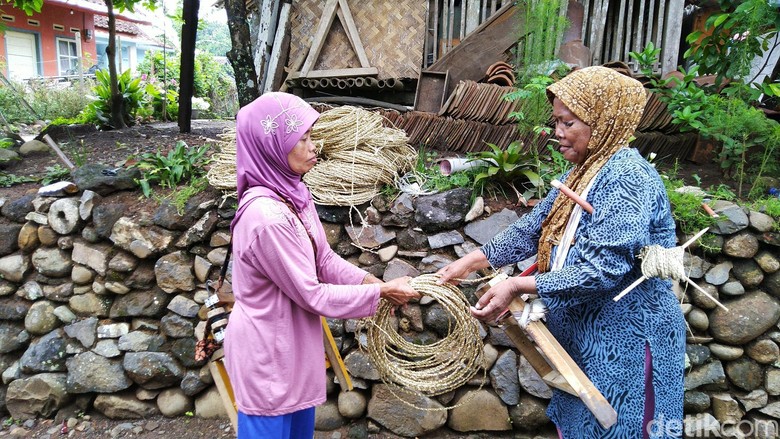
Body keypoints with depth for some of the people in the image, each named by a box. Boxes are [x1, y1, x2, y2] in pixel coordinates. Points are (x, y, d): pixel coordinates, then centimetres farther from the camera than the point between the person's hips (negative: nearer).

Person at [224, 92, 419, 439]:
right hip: (266, 349, -8)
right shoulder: (266, 216, -30)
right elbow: (311, 295, -23)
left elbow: (326, 260, 5)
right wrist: (380, 292, -15)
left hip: (292, 342, 8)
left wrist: (374, 282, -8)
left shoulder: (294, 194, -1)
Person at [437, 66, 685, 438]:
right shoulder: (584, 173, 7)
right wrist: (471, 261, 1)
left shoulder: (627, 178, -22)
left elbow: (603, 271, -29)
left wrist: (518, 286, -29)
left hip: (624, 344, -9)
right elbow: (533, 227, 8)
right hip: (583, 336, 9)